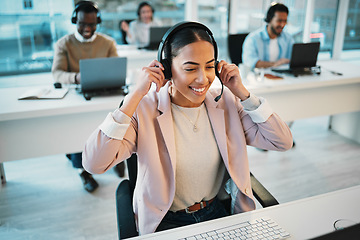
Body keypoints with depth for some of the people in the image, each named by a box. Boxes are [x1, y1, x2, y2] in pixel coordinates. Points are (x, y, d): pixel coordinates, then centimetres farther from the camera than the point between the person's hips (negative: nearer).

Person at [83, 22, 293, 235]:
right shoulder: (144, 108, -14)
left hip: (217, 213, 3)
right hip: (165, 223, -2)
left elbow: (283, 142, -5)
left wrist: (242, 92, -11)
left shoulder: (225, 102, -3)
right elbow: (94, 163, -26)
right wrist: (137, 94, -25)